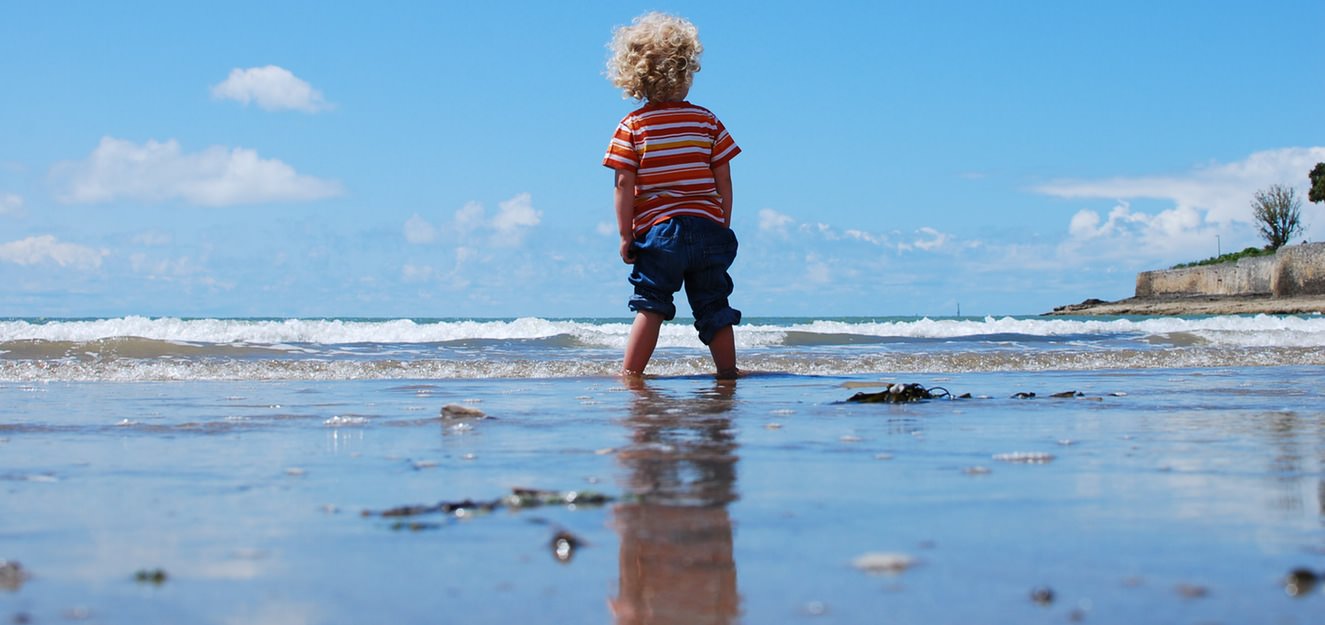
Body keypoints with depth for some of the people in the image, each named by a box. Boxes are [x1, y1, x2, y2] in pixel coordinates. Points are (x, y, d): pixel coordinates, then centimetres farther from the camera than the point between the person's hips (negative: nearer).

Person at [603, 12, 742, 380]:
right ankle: (727, 374, 12)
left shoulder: (631, 126, -1)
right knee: (714, 308, 10)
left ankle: (630, 374, -4)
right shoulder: (707, 121, 5)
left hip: (657, 229, -2)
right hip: (708, 227, 2)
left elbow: (624, 184, -6)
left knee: (650, 306, 2)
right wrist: (723, 228, 13)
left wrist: (625, 235, -2)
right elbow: (723, 179, 4)